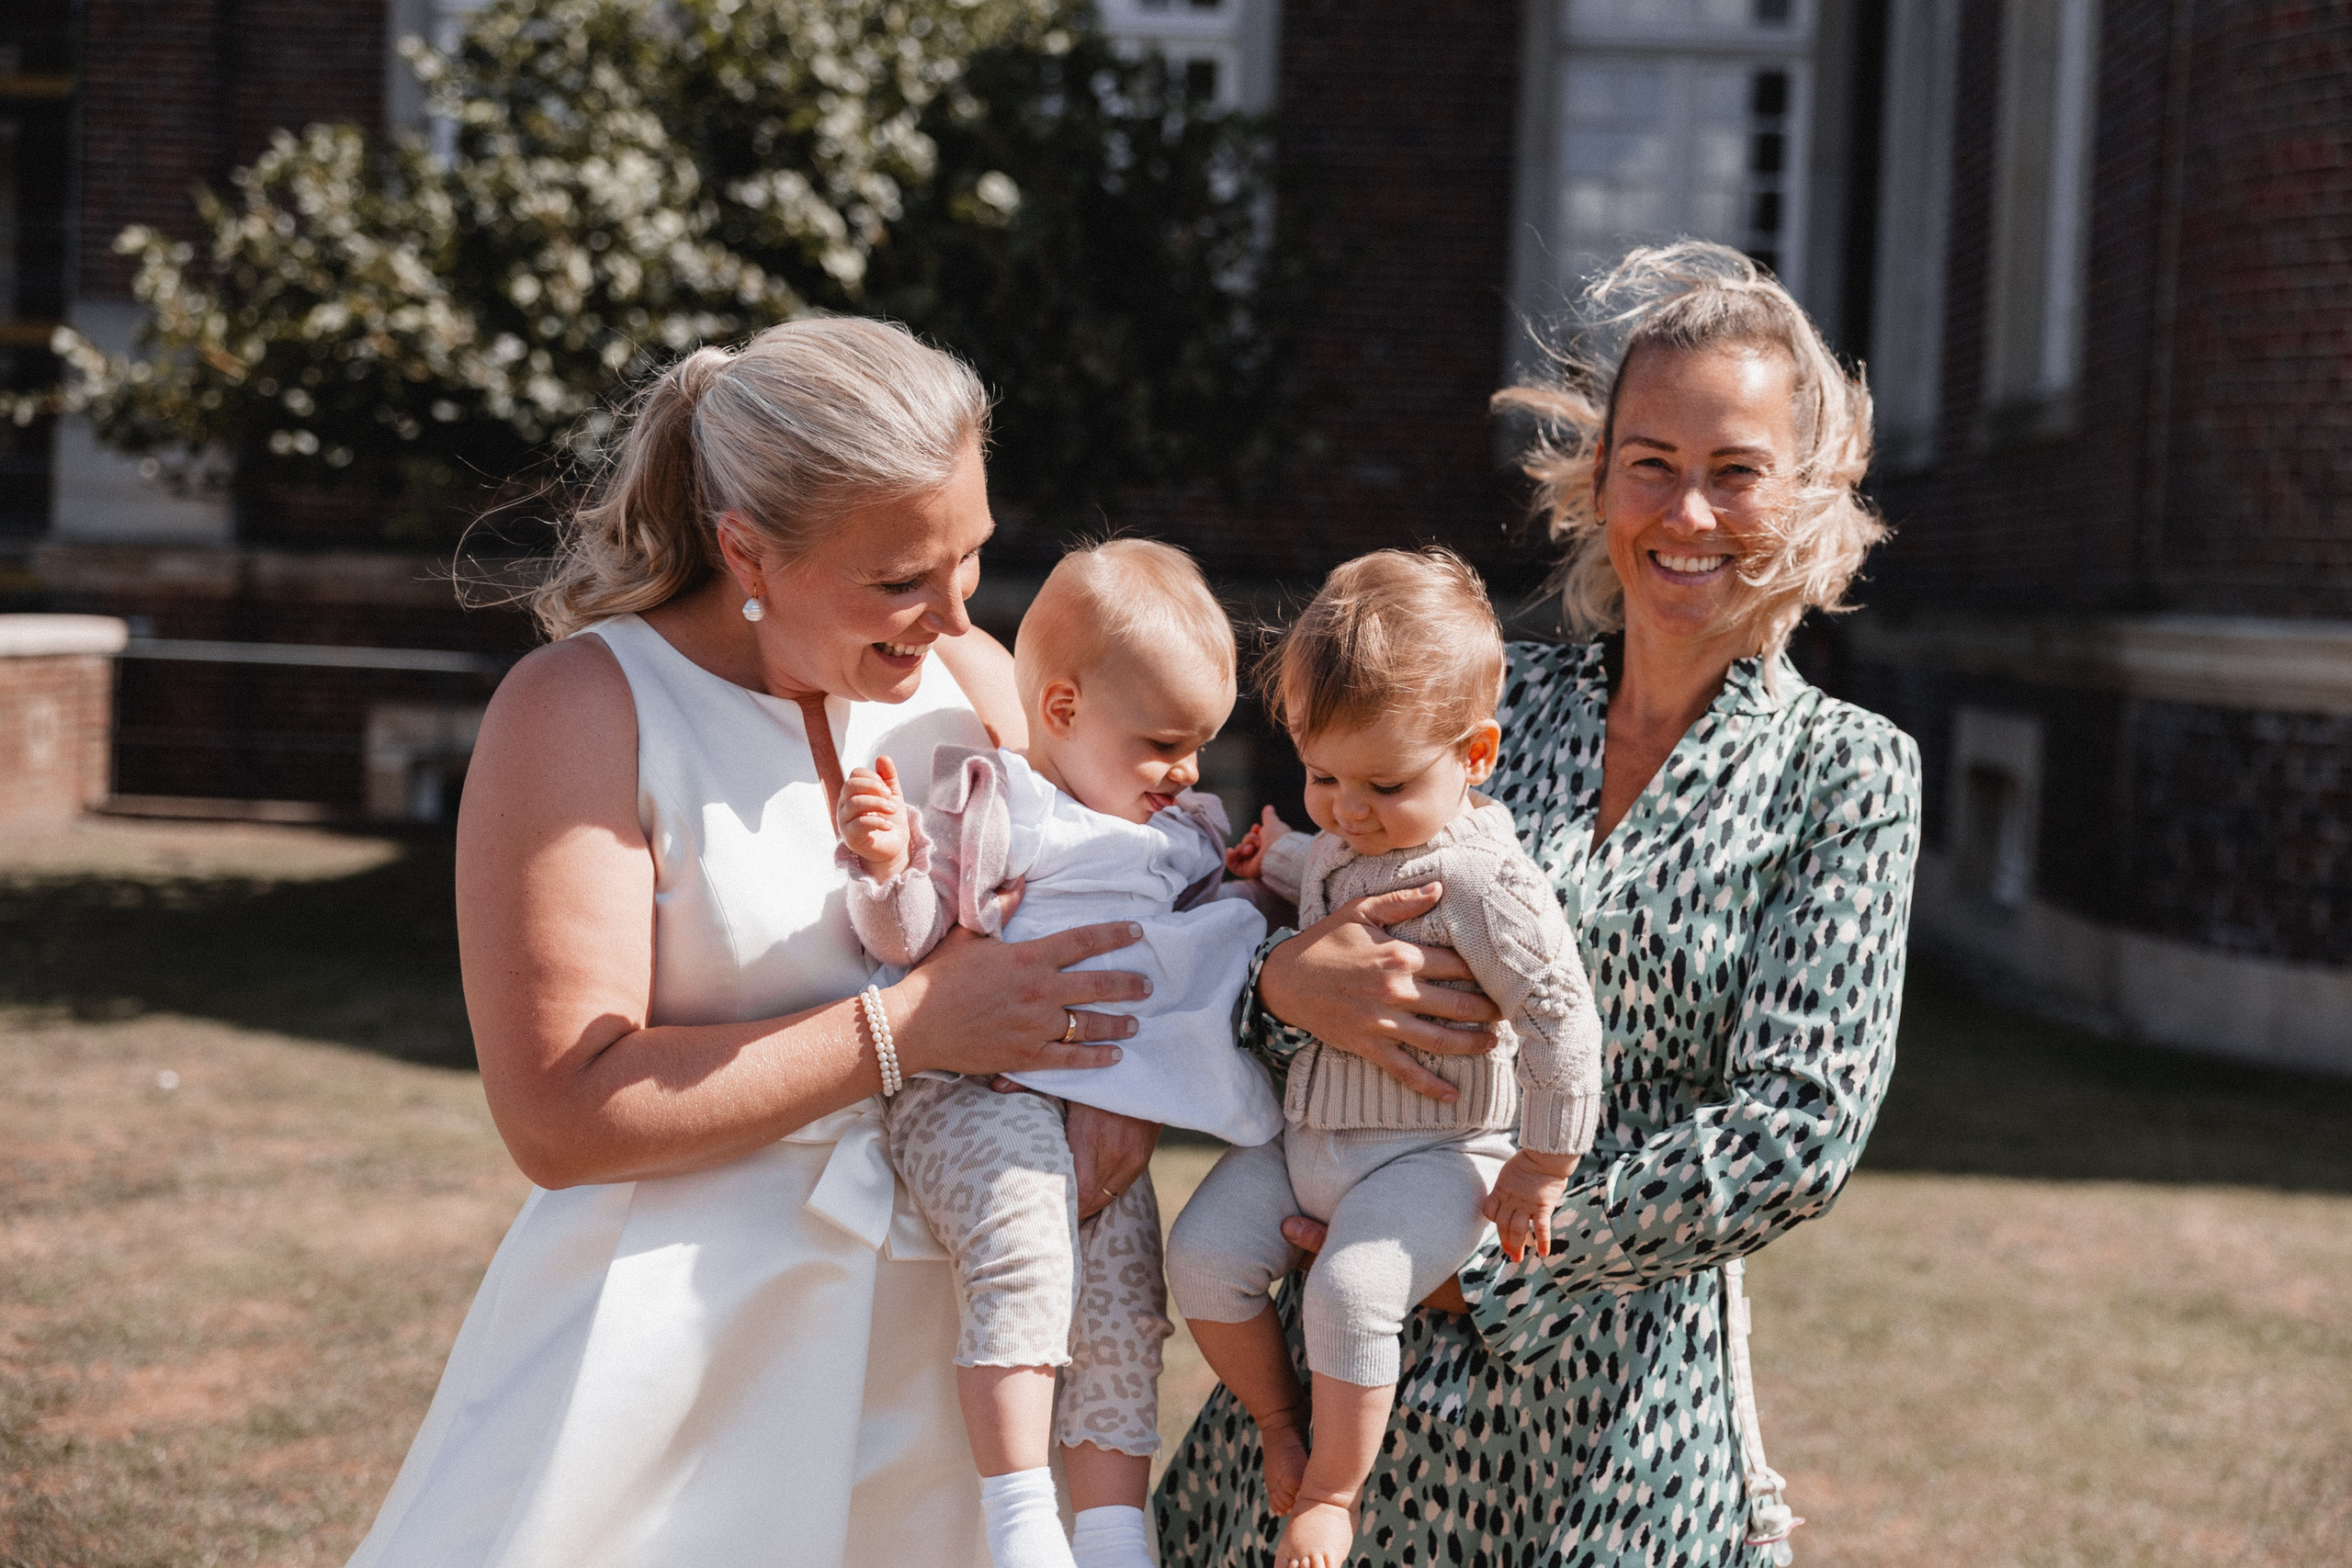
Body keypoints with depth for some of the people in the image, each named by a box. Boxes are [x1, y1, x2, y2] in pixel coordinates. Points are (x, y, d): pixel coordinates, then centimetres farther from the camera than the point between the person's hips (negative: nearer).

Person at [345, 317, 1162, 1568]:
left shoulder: (966, 676, 4)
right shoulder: (582, 711, -12)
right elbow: (558, 1120, -18)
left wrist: (1118, 1064, -9)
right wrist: (907, 1029, -19)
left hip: (926, 1339, 5)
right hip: (678, 1357, -4)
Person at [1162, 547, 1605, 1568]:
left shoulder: (1485, 881, -19)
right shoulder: (1334, 844, 6)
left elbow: (1559, 1019, -17)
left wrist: (1541, 1170, -12)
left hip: (1434, 1153, -8)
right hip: (1302, 1136, 8)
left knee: (1350, 1292, -27)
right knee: (1204, 1253, -8)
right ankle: (1278, 1420, 16)